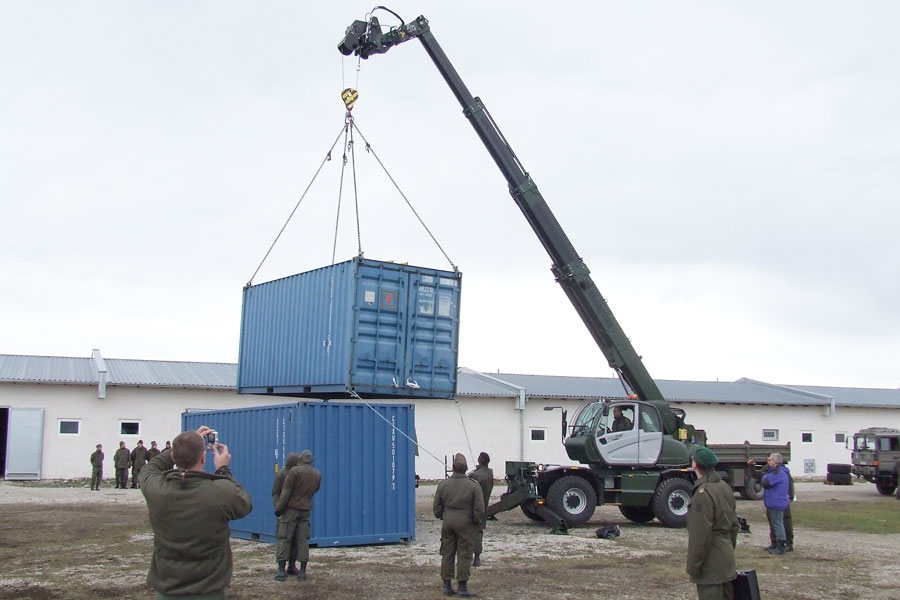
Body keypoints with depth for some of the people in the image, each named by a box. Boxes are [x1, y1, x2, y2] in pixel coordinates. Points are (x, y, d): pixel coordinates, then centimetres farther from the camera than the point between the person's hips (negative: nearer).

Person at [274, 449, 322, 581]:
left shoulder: (294, 471, -11)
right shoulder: (317, 474, 6)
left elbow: (286, 492, -13)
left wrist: (278, 508, -8)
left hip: (291, 509, -4)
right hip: (306, 510, 4)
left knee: (284, 538, 1)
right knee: (303, 540, 7)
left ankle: (281, 570, -1)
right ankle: (302, 571, 5)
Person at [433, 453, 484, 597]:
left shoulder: (443, 484, 0)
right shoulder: (473, 486, -9)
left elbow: (436, 507, 6)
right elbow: (479, 509, -9)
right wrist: (477, 521, 8)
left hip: (448, 522, 3)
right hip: (465, 524, -3)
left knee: (447, 554, 11)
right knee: (464, 555, 2)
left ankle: (447, 586, 16)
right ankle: (462, 587, 3)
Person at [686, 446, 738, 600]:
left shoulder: (703, 493, -21)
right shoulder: (725, 487, 8)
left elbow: (700, 535, -21)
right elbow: (734, 524, 16)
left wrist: (692, 566, -15)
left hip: (711, 562, -9)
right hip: (726, 557, 9)